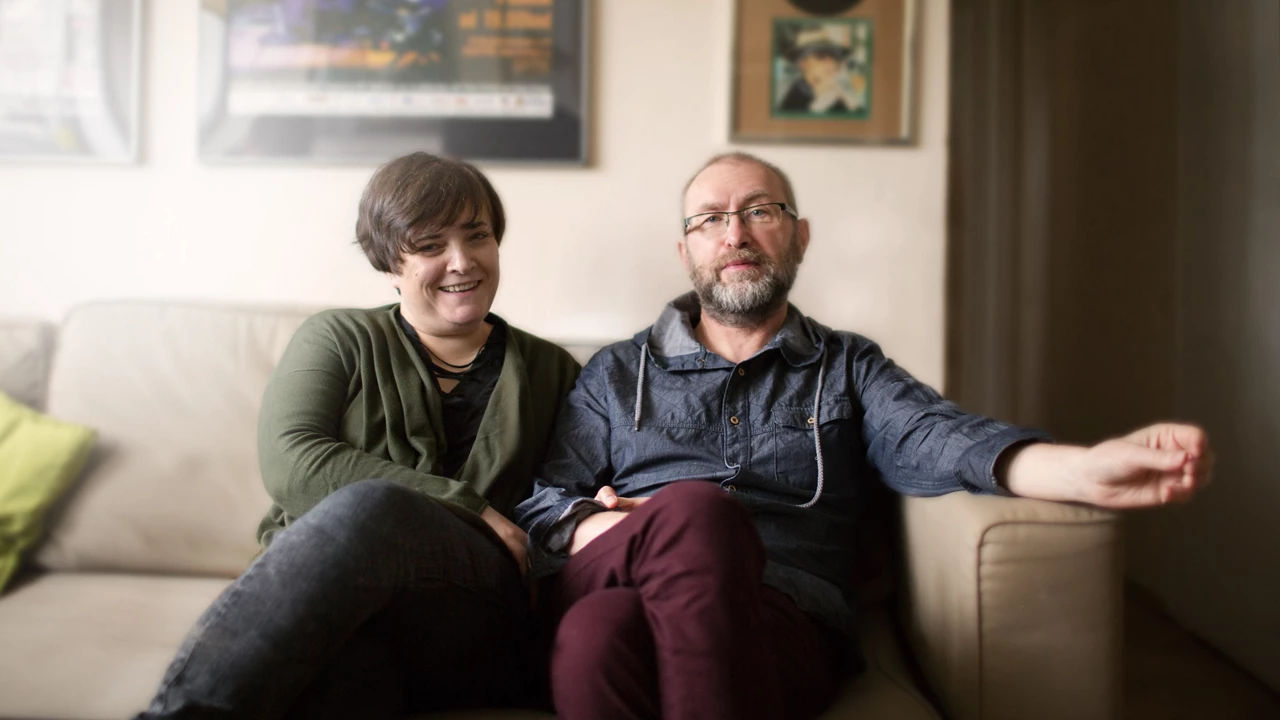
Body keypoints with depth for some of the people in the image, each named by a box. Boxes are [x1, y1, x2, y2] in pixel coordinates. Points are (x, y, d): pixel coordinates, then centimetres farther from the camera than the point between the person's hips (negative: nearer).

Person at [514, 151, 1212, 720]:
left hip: (782, 622, 0)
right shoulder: (616, 373, 22)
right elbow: (534, 501, 14)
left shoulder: (848, 368, 19)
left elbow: (932, 437, -1)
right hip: (614, 593, 1)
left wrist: (1086, 468, -22)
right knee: (693, 509, -35)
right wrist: (594, 527, -11)